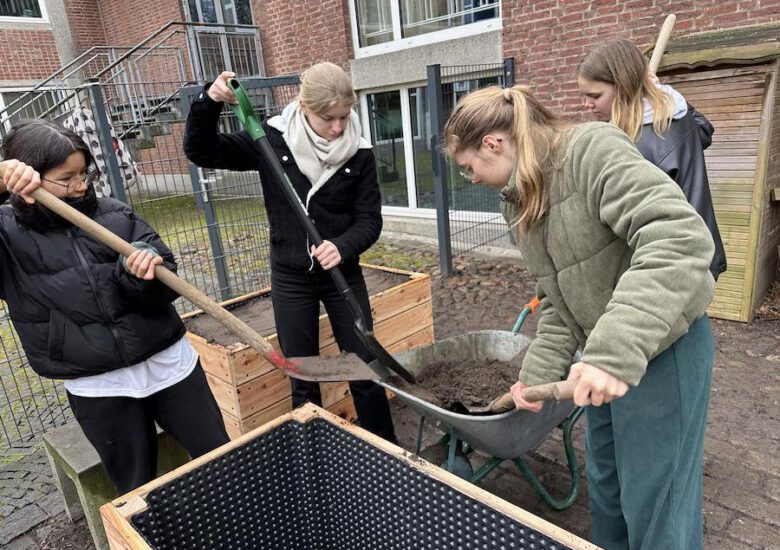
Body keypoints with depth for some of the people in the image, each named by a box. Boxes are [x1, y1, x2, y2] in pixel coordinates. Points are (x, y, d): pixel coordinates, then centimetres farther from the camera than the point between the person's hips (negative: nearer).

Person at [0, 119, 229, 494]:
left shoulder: (116, 216, 0)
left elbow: (167, 286, -1)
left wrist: (148, 269, -23)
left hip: (170, 364, 1)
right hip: (98, 390, -1)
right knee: (137, 491, 17)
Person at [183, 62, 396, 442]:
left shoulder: (358, 153, -9)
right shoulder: (271, 140, -9)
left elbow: (370, 220, -8)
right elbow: (200, 152, -6)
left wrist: (342, 246, -29)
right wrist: (209, 104, -23)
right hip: (290, 279, 0)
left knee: (365, 370, 8)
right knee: (302, 380, 11)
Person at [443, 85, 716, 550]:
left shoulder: (593, 149, -19)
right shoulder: (521, 198, 6)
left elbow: (680, 238, -32)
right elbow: (556, 300, 8)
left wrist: (615, 350, -39)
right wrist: (538, 372, -1)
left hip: (660, 346, -8)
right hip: (604, 355, 8)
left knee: (656, 506, 7)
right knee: (605, 483, 22)